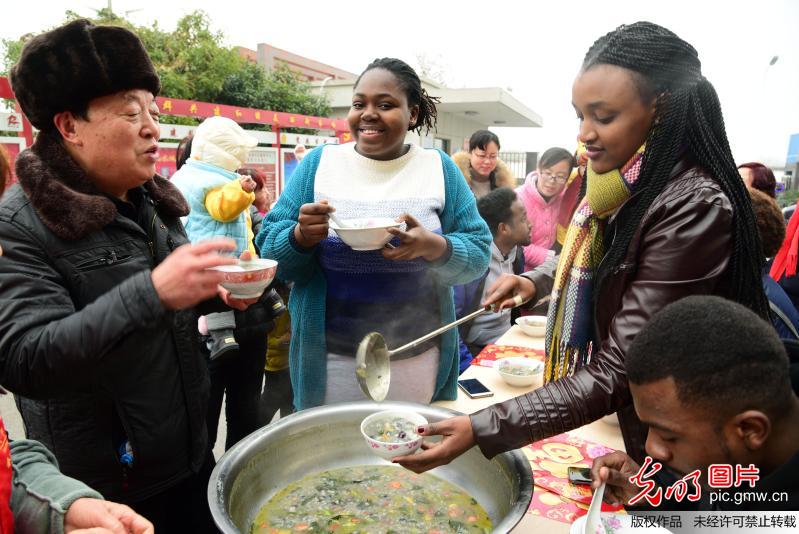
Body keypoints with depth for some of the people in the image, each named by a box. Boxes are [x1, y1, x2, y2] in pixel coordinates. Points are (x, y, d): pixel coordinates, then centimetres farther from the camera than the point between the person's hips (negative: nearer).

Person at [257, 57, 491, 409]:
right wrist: (302, 236, -21)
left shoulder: (439, 168, 0)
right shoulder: (318, 163, -1)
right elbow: (270, 253, 0)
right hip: (330, 359, 0)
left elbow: (478, 256, -2)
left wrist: (432, 246, -22)